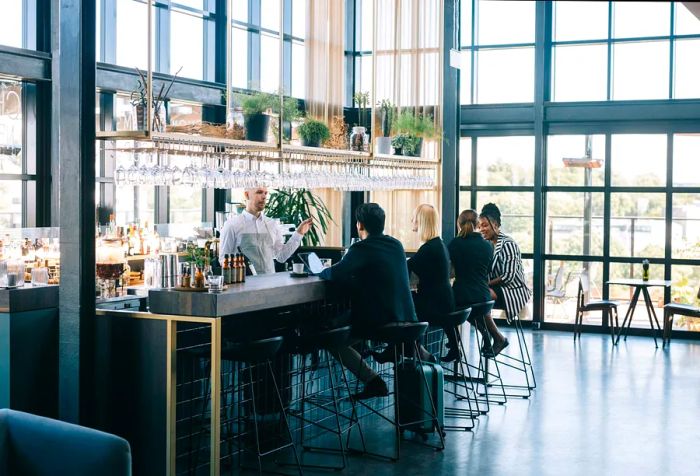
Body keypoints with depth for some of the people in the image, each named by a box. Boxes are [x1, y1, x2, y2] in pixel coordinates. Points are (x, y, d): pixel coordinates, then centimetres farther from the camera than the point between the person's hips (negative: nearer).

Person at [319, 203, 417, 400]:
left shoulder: (361, 249, -14)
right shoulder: (396, 245, 8)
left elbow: (334, 275, -19)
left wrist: (323, 271, 3)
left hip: (377, 320, -7)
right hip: (406, 316, 8)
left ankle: (372, 380, -5)